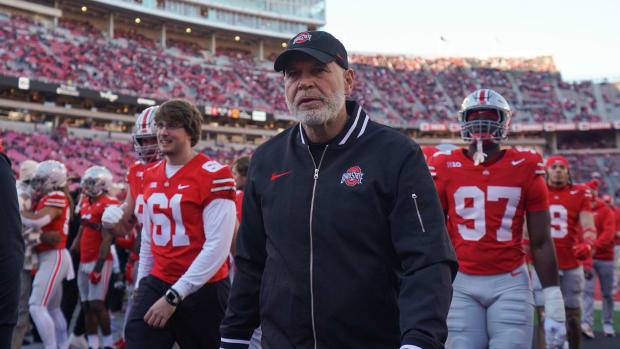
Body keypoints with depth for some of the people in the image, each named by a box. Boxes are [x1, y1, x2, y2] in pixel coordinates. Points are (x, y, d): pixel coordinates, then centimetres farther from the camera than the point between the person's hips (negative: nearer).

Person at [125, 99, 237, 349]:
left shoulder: (214, 175, -13)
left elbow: (217, 247, -18)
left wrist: (173, 296, -18)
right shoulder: (151, 176, 9)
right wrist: (142, 281, 16)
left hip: (203, 290, -5)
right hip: (157, 282, 6)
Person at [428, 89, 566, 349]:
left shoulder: (525, 168, 1)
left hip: (510, 283, 0)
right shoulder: (445, 167, 3)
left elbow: (541, 242, 4)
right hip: (462, 284, 1)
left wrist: (554, 306, 2)